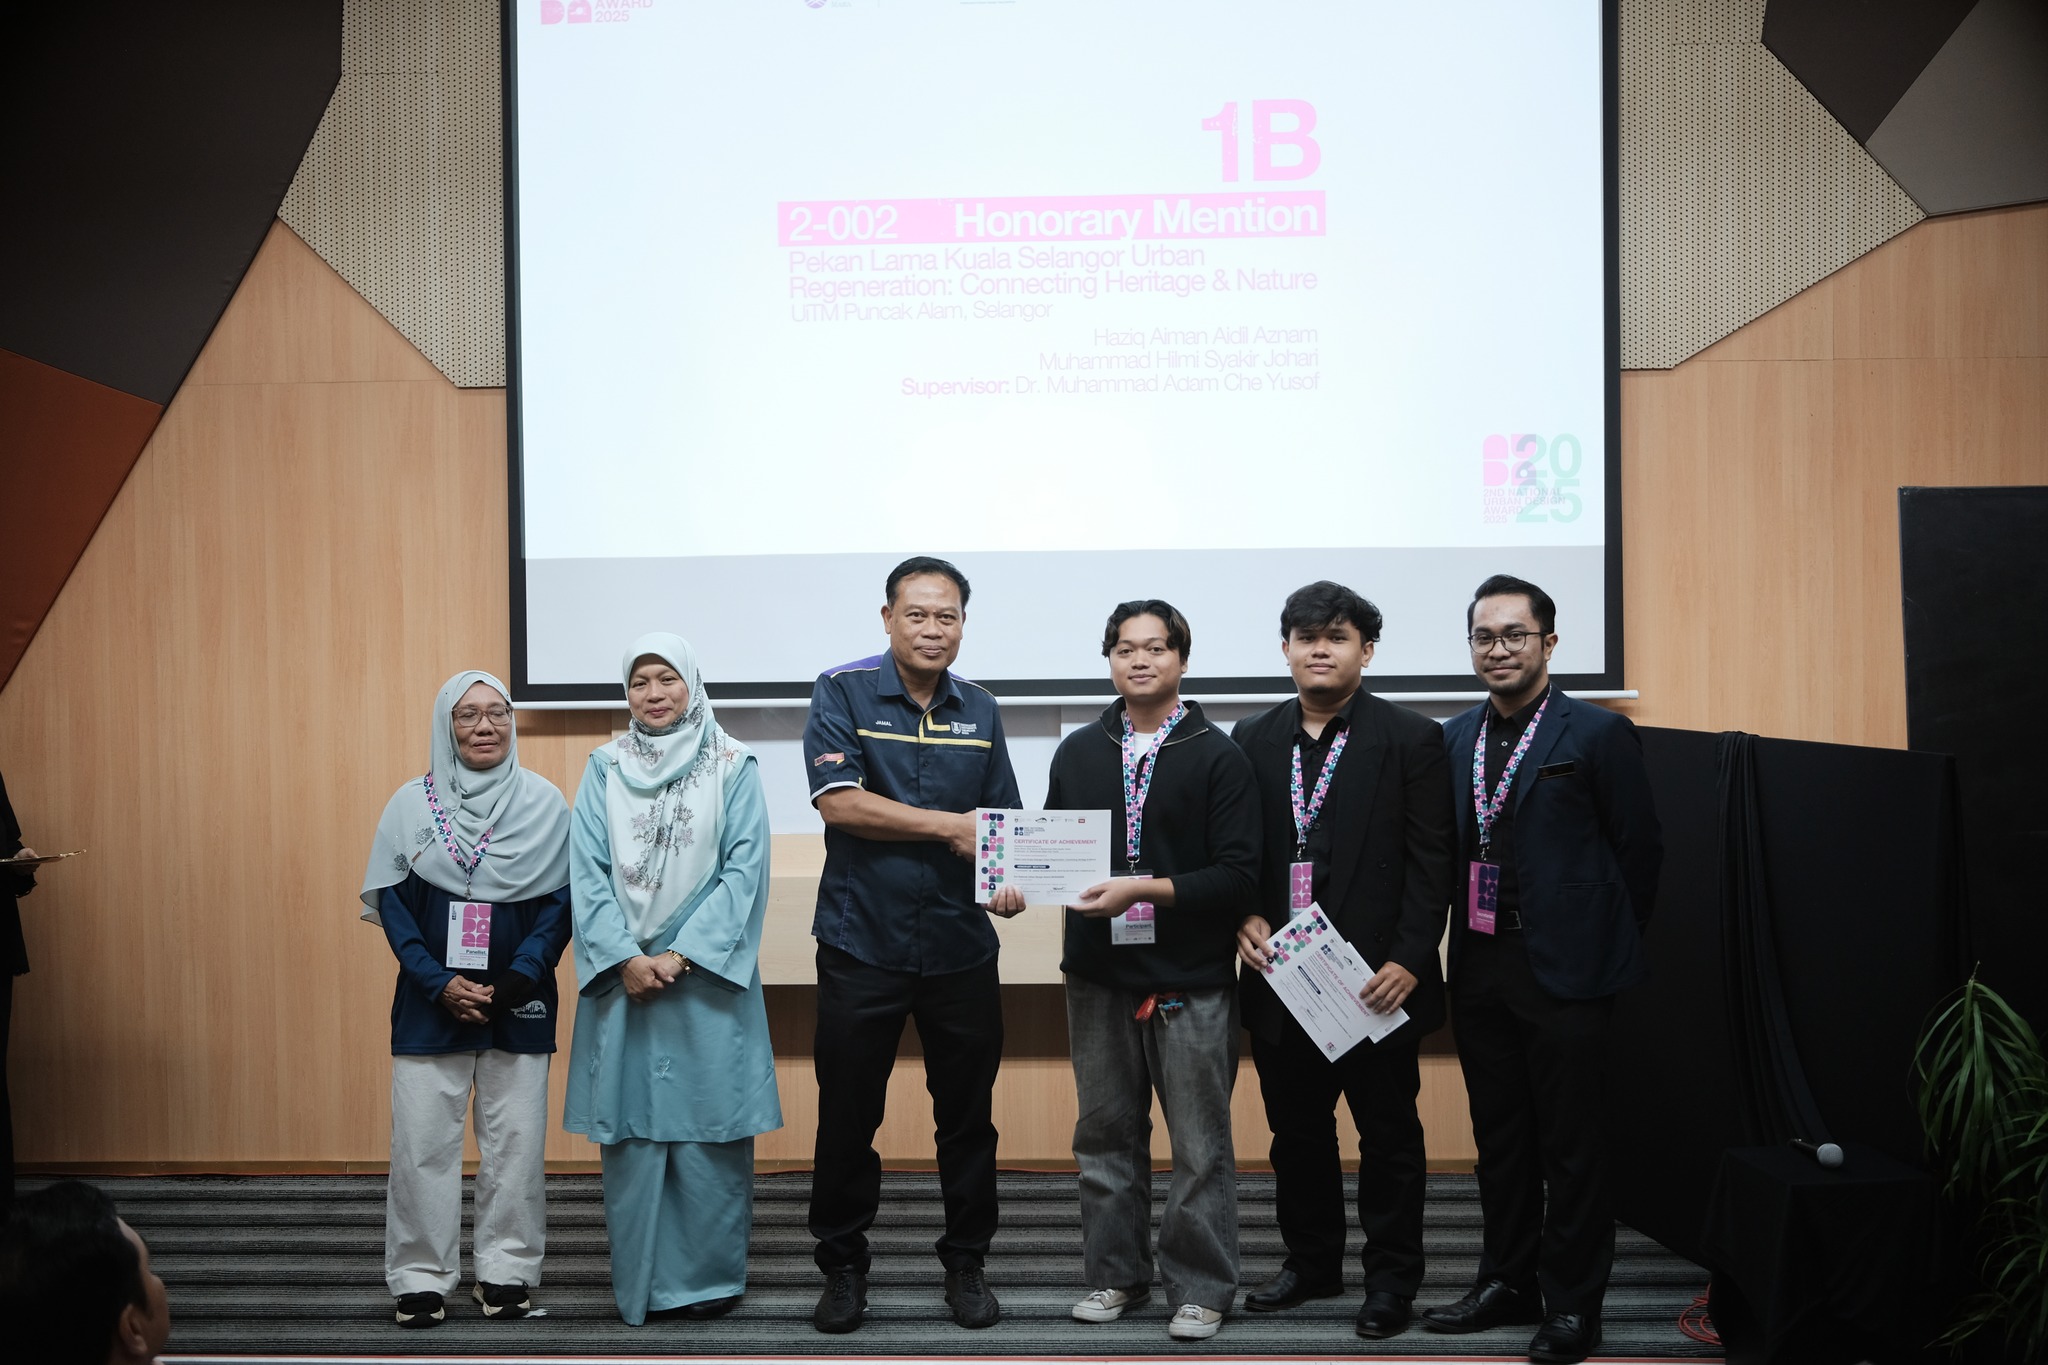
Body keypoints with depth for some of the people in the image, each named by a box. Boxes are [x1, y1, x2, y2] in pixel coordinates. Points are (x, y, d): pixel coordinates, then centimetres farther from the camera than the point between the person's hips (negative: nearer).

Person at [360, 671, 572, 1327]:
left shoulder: (545, 801, 2)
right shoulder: (411, 801, 3)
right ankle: (421, 1276, 11)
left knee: (516, 1139, 2)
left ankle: (506, 1272, 14)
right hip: (429, 1000, 0)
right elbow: (389, 900, 1)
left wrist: (516, 980, -12)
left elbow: (561, 901, 0)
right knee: (423, 1138, 0)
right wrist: (439, 982, -10)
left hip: (519, 1002, 0)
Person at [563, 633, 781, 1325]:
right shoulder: (605, 768, 7)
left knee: (708, 1124, 0)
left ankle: (710, 1277, 11)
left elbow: (745, 867, -5)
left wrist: (682, 955, -12)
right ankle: (641, 1283, 12)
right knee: (630, 1126, 3)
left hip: (707, 975, -2)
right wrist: (625, 957, -11)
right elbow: (586, 870, 1)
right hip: (623, 974, 2)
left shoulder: (733, 766, 1)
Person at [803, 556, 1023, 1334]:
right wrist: (951, 827, -16)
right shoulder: (843, 692, -4)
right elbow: (838, 802, -14)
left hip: (961, 948, 3)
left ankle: (966, 1262, 24)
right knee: (847, 1117, 6)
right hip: (862, 943, -3)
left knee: (967, 1117, 9)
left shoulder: (980, 712, 9)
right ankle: (843, 1266, 22)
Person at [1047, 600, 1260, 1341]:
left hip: (1191, 981, -4)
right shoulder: (1079, 752, 11)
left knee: (1200, 1148, 2)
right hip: (1100, 977, 4)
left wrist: (1144, 889, -19)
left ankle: (1200, 1288, 13)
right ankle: (1115, 1274, 25)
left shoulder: (1218, 756, -3)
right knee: (1107, 1137, 13)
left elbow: (1237, 876, -10)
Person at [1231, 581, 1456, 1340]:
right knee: (1296, 1131, 14)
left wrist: (1409, 962, -14)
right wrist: (1245, 918, -7)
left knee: (1388, 1135, 6)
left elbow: (1430, 863, -7)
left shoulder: (1410, 740, -3)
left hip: (1376, 978, -4)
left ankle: (1391, 1278, 19)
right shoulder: (1254, 740, 9)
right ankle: (1312, 1262, 30)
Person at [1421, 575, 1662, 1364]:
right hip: (1480, 967, 5)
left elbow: (1639, 851, -4)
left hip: (1564, 972, -5)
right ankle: (1508, 1282, 26)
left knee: (1570, 1144, 2)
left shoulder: (1598, 735, -6)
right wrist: (1458, 946, 6)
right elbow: (1449, 851, 13)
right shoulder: (1454, 739, 9)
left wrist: (1600, 945, 0)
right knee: (1499, 1137, 14)